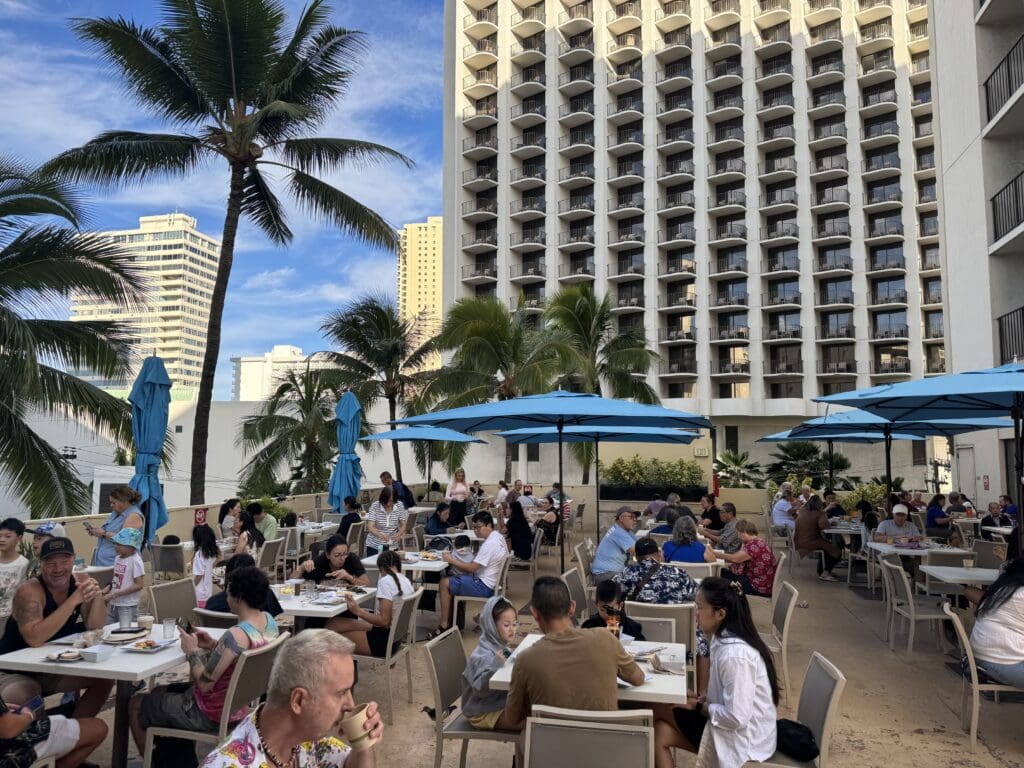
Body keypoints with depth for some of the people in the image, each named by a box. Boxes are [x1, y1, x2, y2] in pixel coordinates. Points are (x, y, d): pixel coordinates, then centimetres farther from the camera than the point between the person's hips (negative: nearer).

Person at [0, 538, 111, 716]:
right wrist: (74, 600, -39)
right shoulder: (29, 592, -23)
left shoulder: (81, 581, -7)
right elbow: (35, 639, -36)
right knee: (20, 696, -36)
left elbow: (95, 627, -7)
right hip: (16, 671, -6)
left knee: (104, 678, -8)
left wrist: (98, 596, -26)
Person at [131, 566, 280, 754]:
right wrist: (214, 645, 0)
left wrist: (193, 651, -12)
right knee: (159, 691, 28)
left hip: (212, 716, -9)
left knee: (135, 705, 12)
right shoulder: (269, 621, -6)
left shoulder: (236, 635, -33)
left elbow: (204, 684, -26)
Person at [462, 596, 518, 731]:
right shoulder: (482, 656, -21)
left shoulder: (502, 648, 5)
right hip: (483, 714, -9)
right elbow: (480, 689, -29)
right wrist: (495, 664, -39)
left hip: (501, 703, 9)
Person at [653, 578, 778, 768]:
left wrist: (699, 706, -13)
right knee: (660, 732, 1)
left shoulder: (735, 654, -28)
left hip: (741, 739, -8)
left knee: (657, 710, -2)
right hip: (733, 726, 8)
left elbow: (736, 718, -27)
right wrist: (703, 698, -1)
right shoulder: (726, 640, 2)